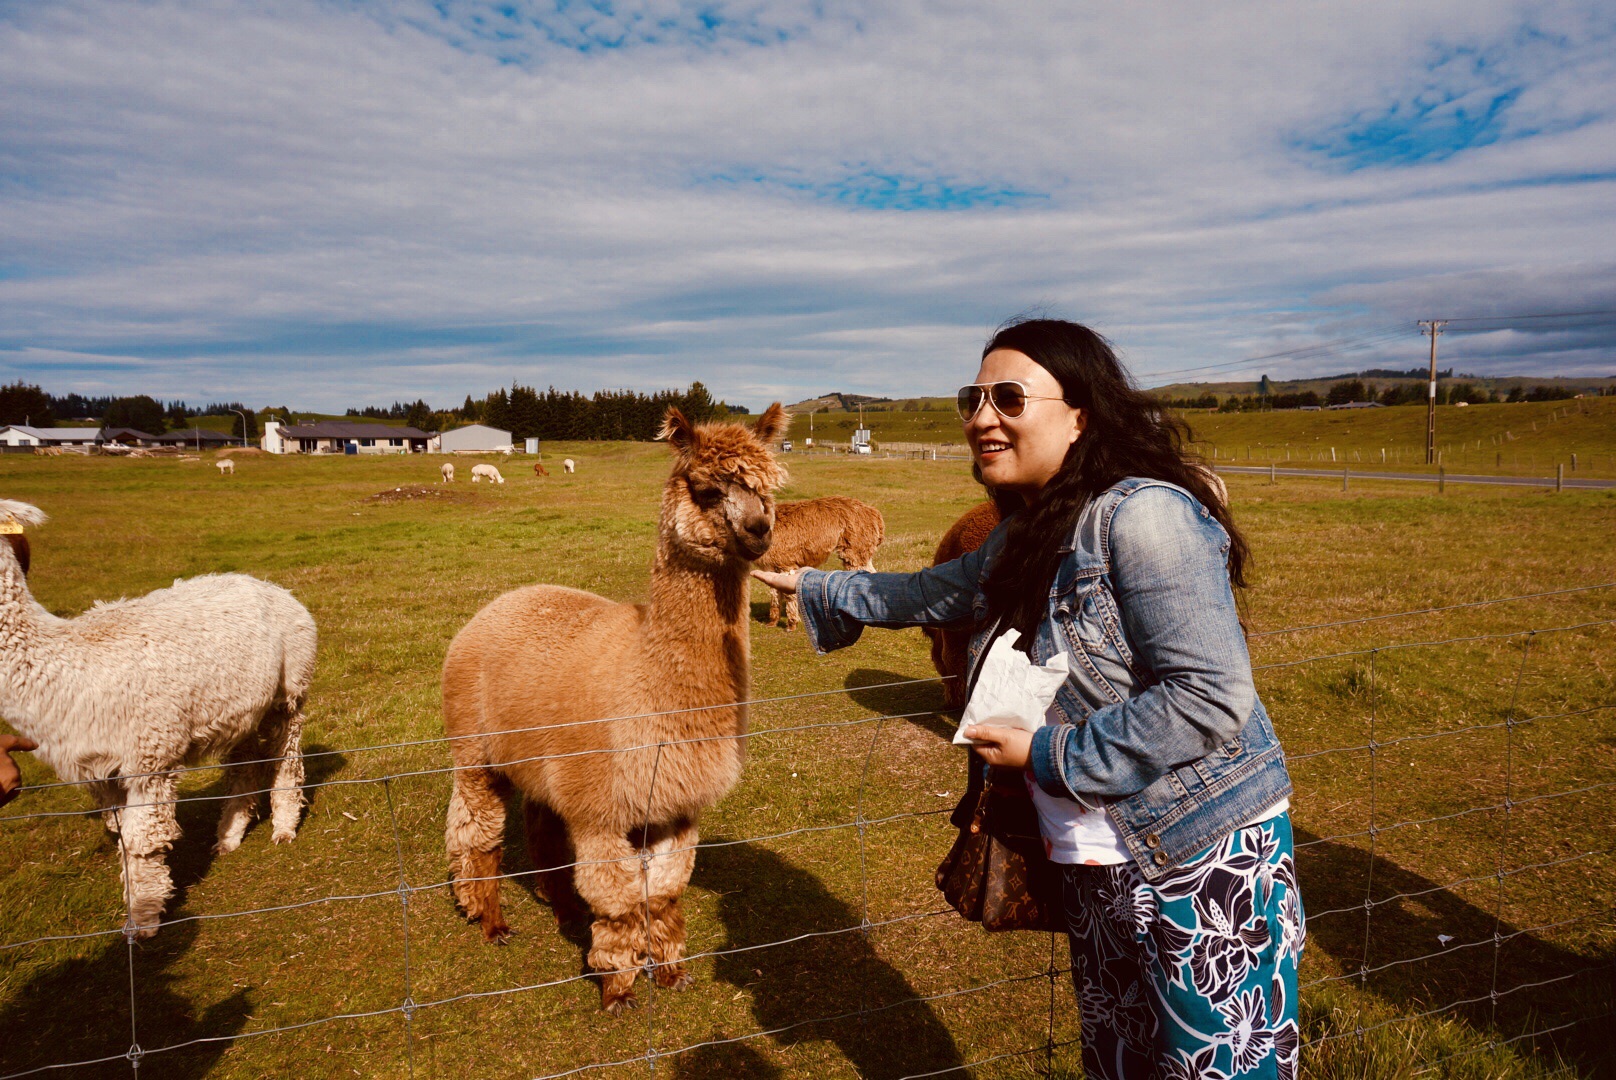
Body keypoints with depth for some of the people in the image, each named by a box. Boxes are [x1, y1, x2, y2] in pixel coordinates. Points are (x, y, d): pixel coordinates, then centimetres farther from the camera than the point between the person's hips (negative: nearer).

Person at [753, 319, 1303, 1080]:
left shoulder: (1142, 513, -19)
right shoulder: (1025, 537, 8)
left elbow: (1211, 701, -25)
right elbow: (926, 594, 25)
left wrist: (1046, 754, -18)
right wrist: (810, 586, 33)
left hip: (1203, 859, -8)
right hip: (1095, 867, 9)